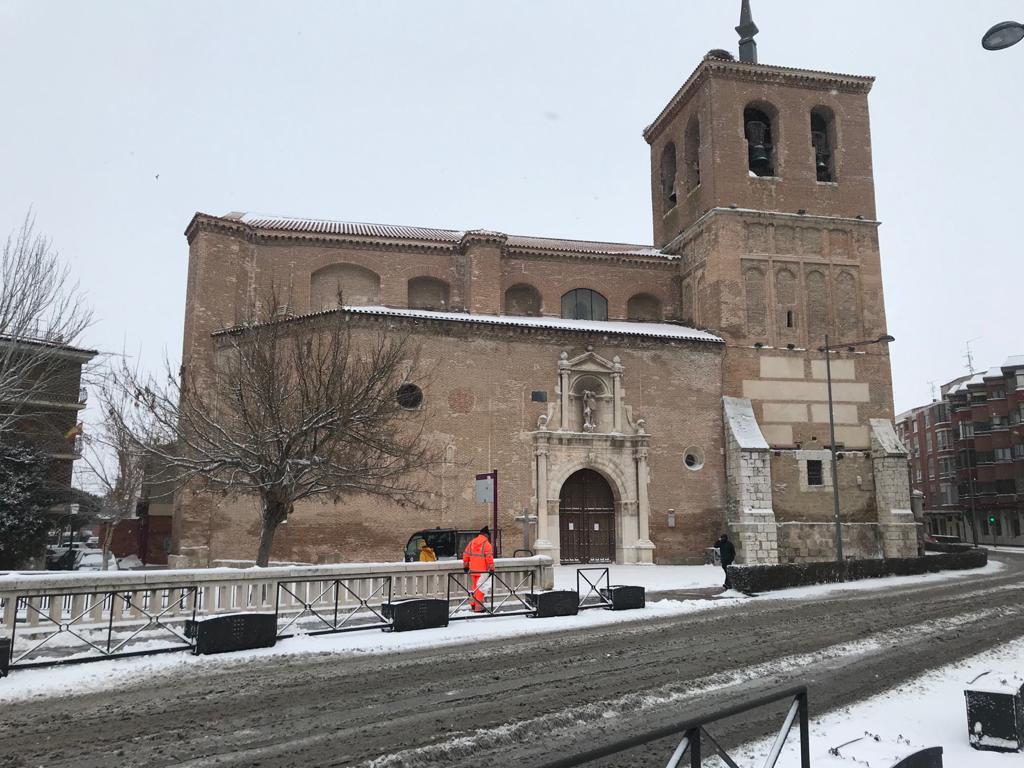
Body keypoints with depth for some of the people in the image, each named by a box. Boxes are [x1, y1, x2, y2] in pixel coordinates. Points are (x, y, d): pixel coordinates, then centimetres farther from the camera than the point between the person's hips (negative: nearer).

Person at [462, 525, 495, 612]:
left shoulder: (471, 543, 9)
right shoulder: (486, 544, -11)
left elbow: (466, 555, 12)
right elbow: (489, 557, -16)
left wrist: (465, 566, 21)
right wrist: (491, 569, -11)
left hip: (473, 569, 6)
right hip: (482, 570, -6)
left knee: (475, 586, 22)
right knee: (481, 587, 0)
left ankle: (472, 603, 23)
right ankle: (478, 607, 1)